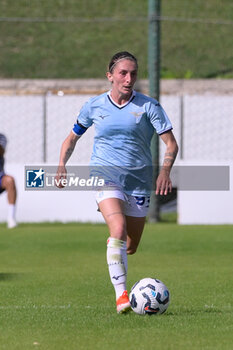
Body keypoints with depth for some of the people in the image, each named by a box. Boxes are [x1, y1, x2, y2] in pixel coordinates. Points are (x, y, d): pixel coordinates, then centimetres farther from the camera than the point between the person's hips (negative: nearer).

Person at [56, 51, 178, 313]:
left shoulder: (148, 106, -2)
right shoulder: (94, 106, 3)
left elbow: (171, 144, -3)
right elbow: (72, 138, 16)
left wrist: (165, 171, -21)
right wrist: (62, 165, -1)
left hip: (139, 181, 2)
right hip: (106, 176, -2)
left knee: (130, 247, 10)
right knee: (118, 230, -28)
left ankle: (112, 244, 49)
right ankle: (121, 295, -30)